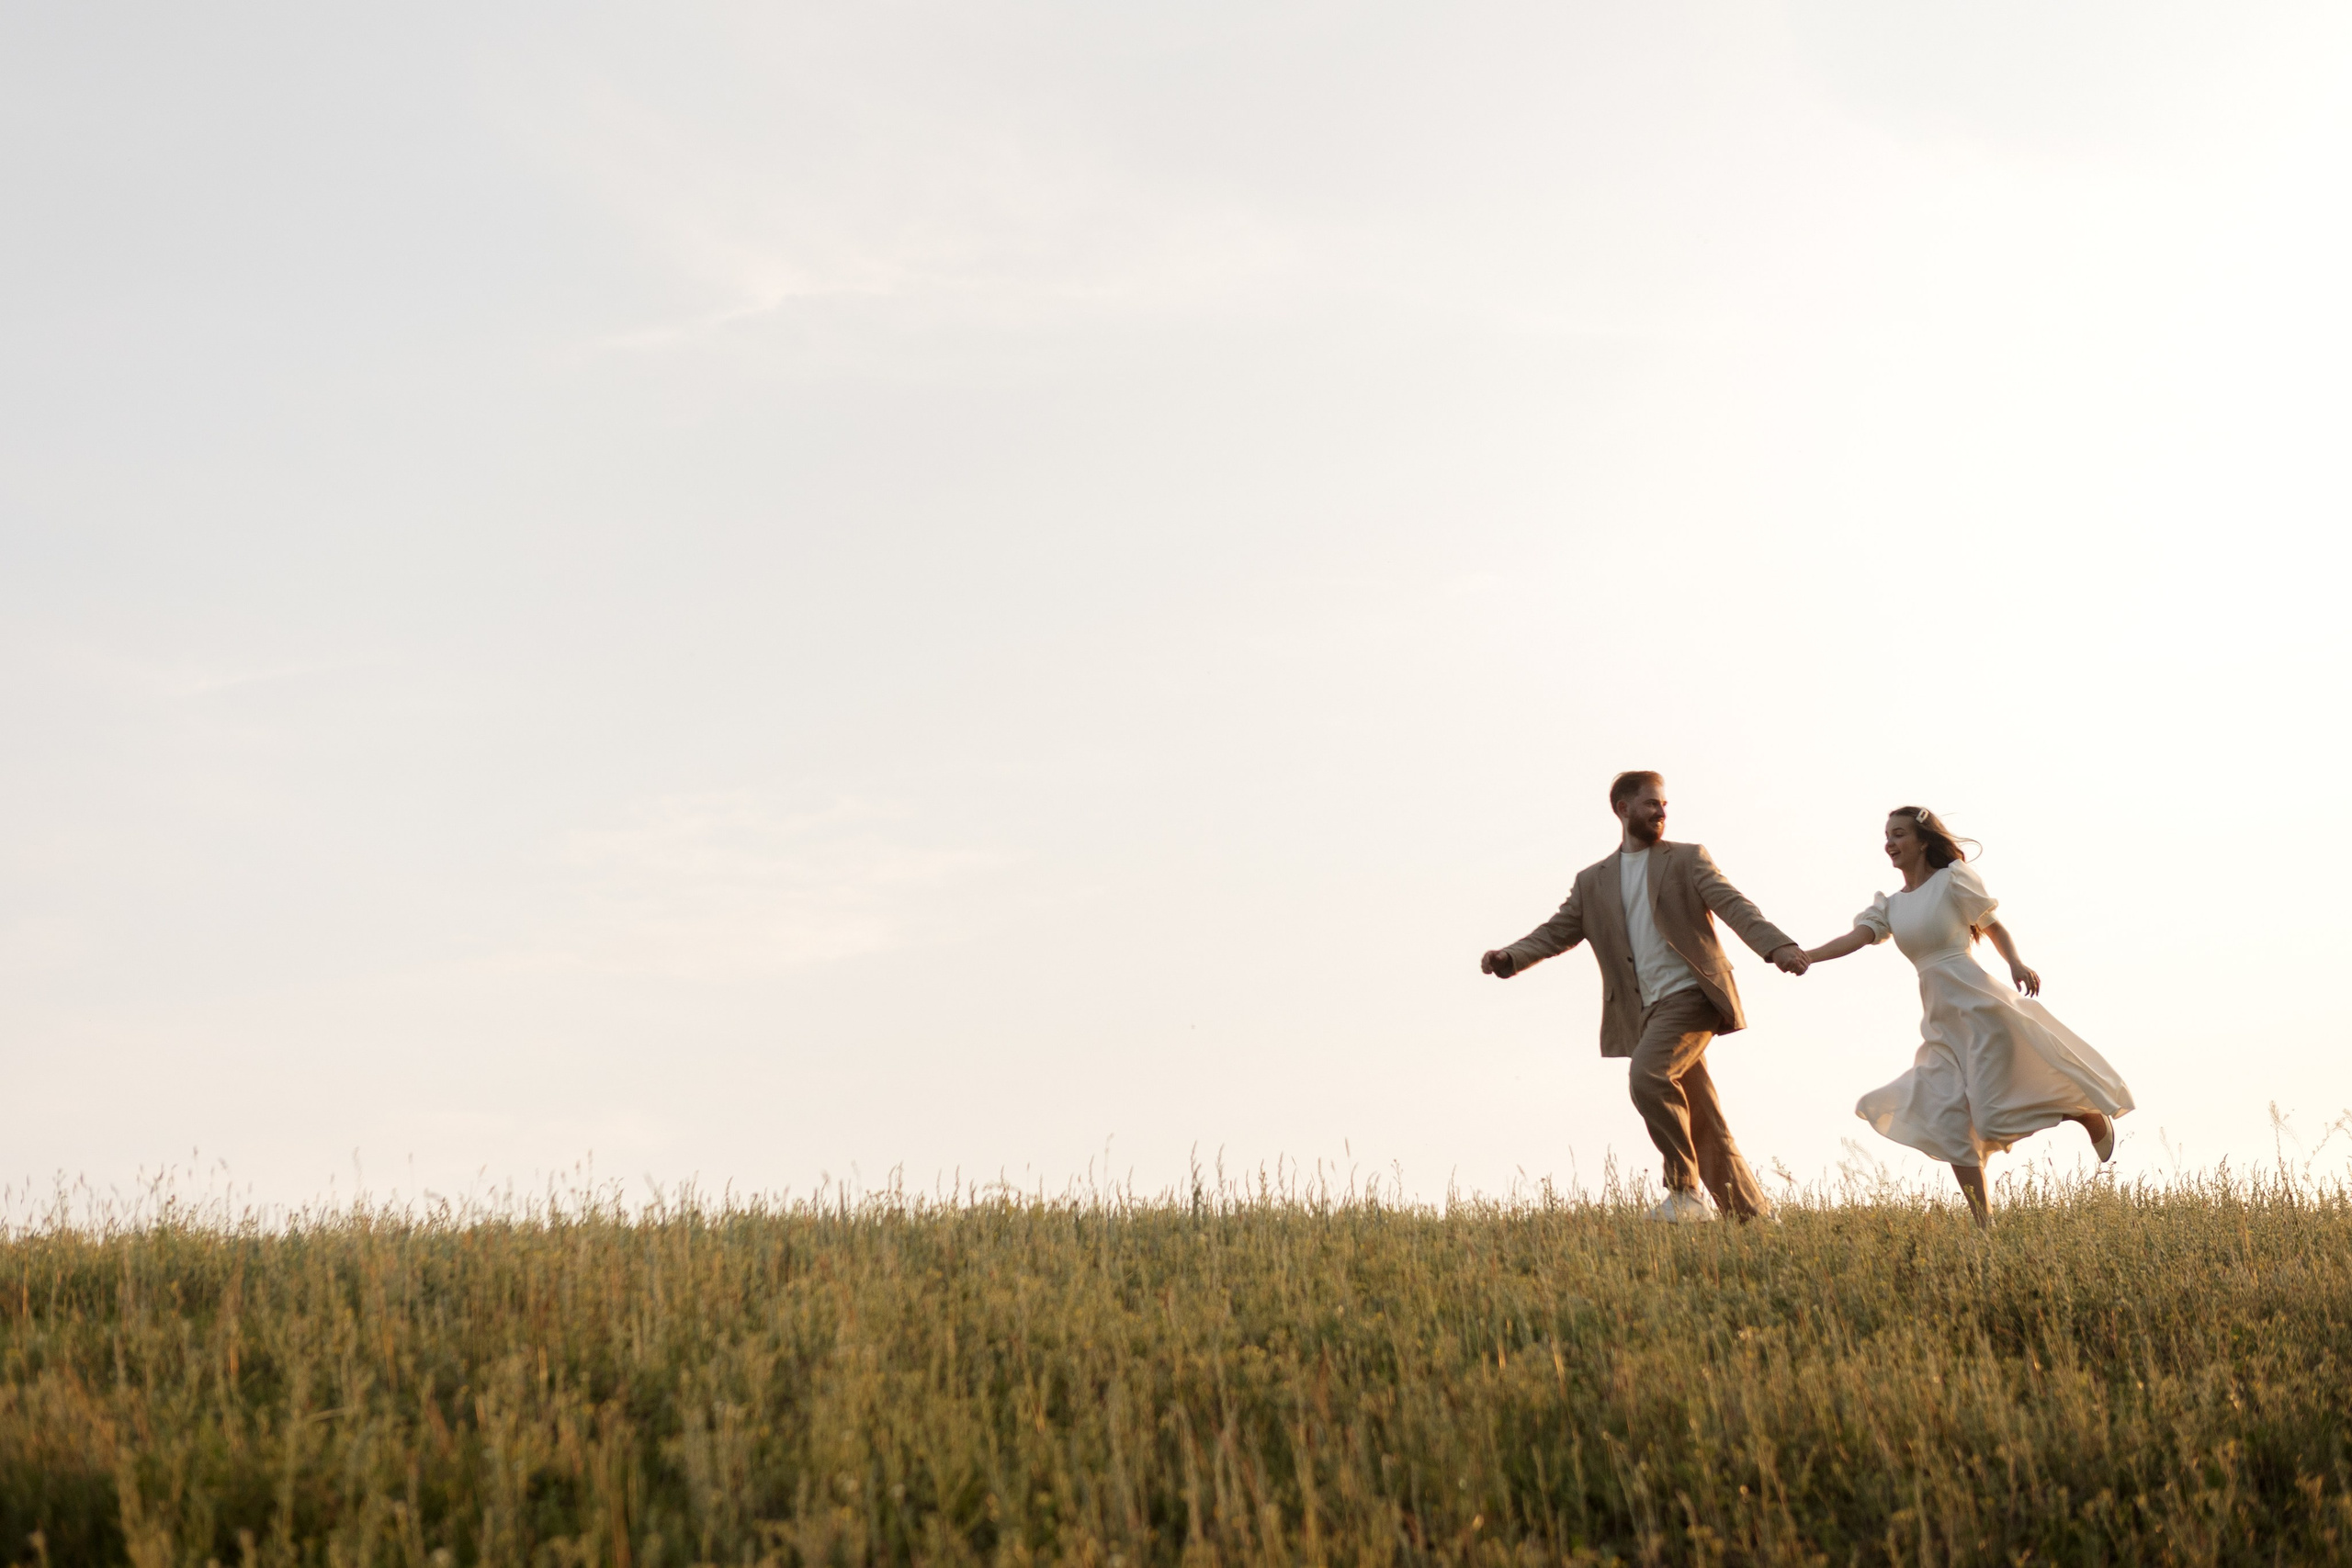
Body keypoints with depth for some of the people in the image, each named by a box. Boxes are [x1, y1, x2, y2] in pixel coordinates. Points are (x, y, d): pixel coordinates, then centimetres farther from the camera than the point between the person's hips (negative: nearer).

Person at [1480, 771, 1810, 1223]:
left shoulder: (1688, 859, 7)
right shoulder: (1592, 881, 16)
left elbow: (1733, 905, -6)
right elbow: (1557, 932, 11)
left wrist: (1778, 945, -23)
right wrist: (1509, 957, -9)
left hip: (1691, 995, -4)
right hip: (1650, 1012, 4)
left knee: (1647, 1074, -26)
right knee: (1703, 1127, 5)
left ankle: (1683, 1188, -15)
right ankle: (1754, 1212, 15)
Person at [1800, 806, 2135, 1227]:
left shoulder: (1953, 881, -4)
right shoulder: (1890, 906, 11)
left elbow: (1994, 926, 2)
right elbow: (1856, 937, -4)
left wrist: (2016, 963, -17)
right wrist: (1806, 955, -19)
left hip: (1978, 1006, -6)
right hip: (1940, 1022, 7)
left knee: (1996, 1111, -7)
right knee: (1946, 1120, -1)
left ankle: (2095, 1118, 20)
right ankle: (1984, 1223, 6)